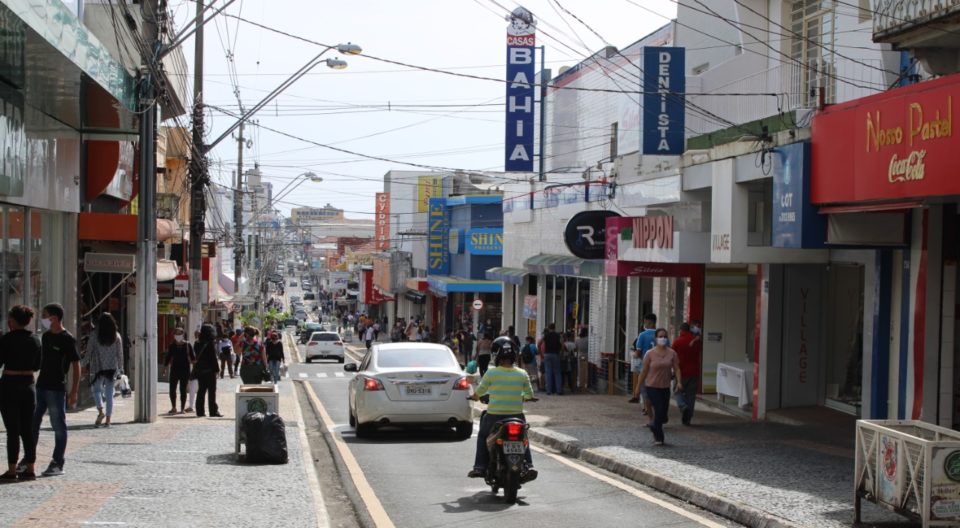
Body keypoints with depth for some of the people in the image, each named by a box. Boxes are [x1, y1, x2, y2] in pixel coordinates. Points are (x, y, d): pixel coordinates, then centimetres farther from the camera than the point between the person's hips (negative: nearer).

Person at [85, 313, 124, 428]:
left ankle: (100, 410, -15)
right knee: (109, 393, 7)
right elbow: (120, 354, 3)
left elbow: (89, 353, -2)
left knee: (97, 389, 11)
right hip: (112, 368, 2)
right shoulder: (117, 337, -1)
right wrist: (120, 369, 11)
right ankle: (108, 419, 5)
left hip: (98, 368, -2)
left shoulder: (95, 337, -7)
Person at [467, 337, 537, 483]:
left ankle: (480, 467, 18)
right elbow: (530, 395, 7)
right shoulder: (522, 374, -2)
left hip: (494, 415, -2)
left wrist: (474, 397, 25)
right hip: (517, 415, 2)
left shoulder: (491, 373, -10)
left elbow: (480, 391, 2)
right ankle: (528, 466, 6)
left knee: (482, 436, 24)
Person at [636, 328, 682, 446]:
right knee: (659, 411, -11)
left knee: (663, 414, 8)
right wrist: (639, 386, 2)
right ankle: (658, 438, 2)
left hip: (665, 387, 3)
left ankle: (654, 426, 40)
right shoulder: (650, 354, -5)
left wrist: (679, 382, -19)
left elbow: (676, 368, -4)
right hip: (652, 387, -3)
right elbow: (644, 371, -1)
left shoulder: (672, 353, 1)